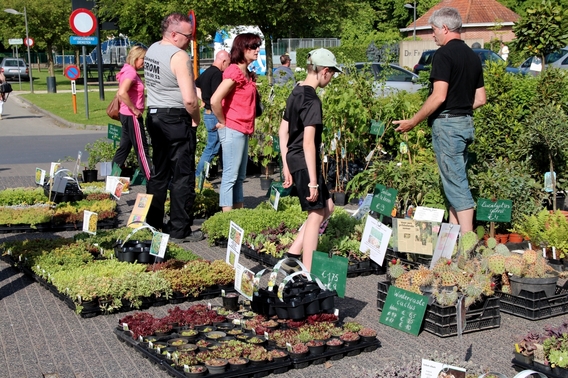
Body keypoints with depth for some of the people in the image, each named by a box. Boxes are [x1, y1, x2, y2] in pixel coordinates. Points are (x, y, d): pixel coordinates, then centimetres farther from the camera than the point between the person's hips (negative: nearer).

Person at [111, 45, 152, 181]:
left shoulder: (129, 71, 13)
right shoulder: (131, 72, -16)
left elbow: (120, 93, 23)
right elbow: (122, 93, -31)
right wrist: (134, 109, -22)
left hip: (126, 115, 10)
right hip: (132, 116, -10)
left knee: (124, 147, 15)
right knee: (142, 150, -6)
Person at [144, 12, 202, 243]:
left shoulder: (152, 50, 9)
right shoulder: (179, 56, -18)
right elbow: (189, 99, -24)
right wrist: (196, 119, -6)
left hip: (154, 116, 8)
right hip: (176, 120, -8)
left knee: (159, 172, 17)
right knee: (183, 177, 0)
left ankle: (153, 224, 24)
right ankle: (179, 230, 3)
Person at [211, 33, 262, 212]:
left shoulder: (247, 74, 13)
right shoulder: (234, 72, -14)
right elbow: (215, 100, -23)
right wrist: (223, 122, -12)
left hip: (243, 131, 9)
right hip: (232, 130, -9)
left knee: (239, 176, 13)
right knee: (230, 175, -5)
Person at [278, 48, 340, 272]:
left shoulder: (295, 94, 12)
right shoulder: (312, 100, -17)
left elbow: (283, 131, 17)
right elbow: (308, 142, -22)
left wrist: (286, 166, 20)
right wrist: (313, 180, -21)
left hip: (294, 161, 10)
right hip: (305, 163, -10)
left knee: (327, 206, 18)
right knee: (316, 214, 0)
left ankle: (292, 257, 17)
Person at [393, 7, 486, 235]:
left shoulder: (444, 54, -12)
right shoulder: (472, 56, 14)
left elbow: (439, 96, -20)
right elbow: (480, 99, 15)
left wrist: (413, 122, -13)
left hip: (447, 124, -9)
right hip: (466, 123, 9)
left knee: (456, 184, -7)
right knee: (456, 181, 14)